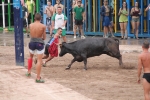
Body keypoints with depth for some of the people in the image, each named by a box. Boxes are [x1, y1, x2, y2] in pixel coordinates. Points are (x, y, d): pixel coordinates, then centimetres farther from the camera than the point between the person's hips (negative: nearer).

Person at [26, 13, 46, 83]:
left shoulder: (30, 25, -1)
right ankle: (38, 78, -4)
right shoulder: (43, 26, -8)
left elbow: (31, 35, 9)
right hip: (40, 43, -3)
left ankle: (29, 72, 38)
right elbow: (44, 37, 0)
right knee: (39, 60, -2)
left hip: (32, 42, 4)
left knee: (30, 57, 29)